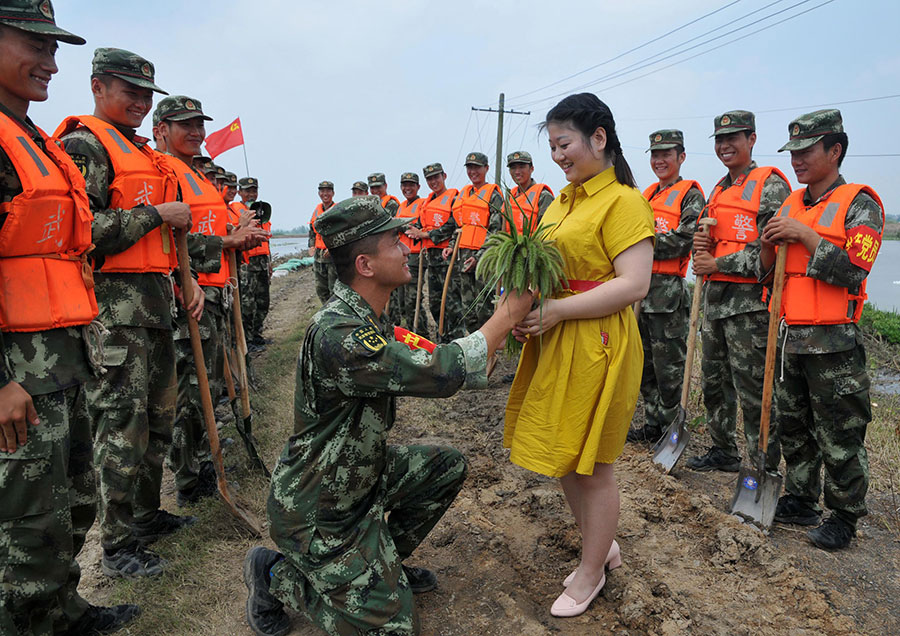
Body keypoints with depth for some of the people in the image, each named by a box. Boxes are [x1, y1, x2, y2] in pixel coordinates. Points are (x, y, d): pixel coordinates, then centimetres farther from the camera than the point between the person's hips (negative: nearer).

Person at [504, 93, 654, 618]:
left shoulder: (624, 201, -12)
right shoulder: (563, 201, 14)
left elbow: (634, 285, -20)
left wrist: (557, 310, -22)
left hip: (596, 346, -8)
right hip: (553, 343, 9)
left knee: (592, 466, 6)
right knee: (560, 455, 18)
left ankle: (591, 574, 29)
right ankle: (601, 546, 41)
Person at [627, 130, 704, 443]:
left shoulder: (690, 194, -3)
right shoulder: (647, 195, 19)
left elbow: (684, 240, -15)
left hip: (668, 292, -7)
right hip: (641, 288, 7)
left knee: (669, 368, -1)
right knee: (645, 363, 13)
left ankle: (670, 429, 11)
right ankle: (652, 425, 24)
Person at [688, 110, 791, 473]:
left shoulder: (770, 185, -7)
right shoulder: (719, 190, 18)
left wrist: (717, 264, -14)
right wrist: (702, 245, 3)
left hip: (749, 301, -8)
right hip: (715, 297, 8)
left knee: (753, 390, -4)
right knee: (713, 381, 16)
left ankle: (766, 469, 9)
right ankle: (723, 451, 32)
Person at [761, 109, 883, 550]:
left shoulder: (859, 203, -6)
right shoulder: (790, 205, 12)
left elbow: (852, 271, -18)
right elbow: (769, 274, 15)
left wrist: (805, 234, -18)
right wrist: (769, 245, -5)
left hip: (834, 343, -6)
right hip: (790, 337, 7)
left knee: (839, 436, 3)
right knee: (794, 427, 15)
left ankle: (844, 516, 19)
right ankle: (800, 501, 30)